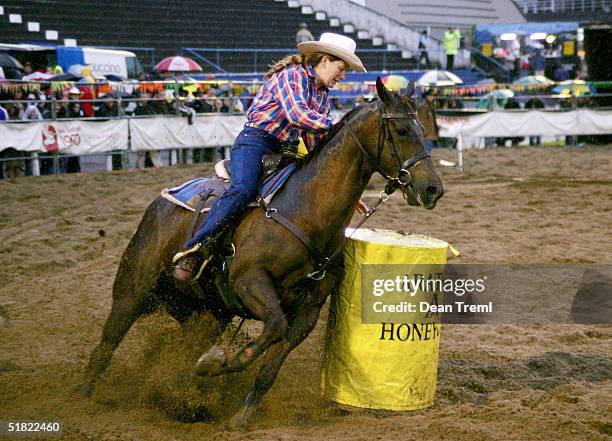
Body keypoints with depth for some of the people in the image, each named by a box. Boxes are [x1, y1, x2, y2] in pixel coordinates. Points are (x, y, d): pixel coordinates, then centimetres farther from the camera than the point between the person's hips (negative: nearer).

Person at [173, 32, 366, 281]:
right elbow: (296, 113, -28)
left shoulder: (323, 94, 18)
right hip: (255, 143, -9)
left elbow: (316, 141, 22)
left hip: (285, 151, 10)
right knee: (244, 190, -34)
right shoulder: (293, 75, -9)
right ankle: (192, 251, -34)